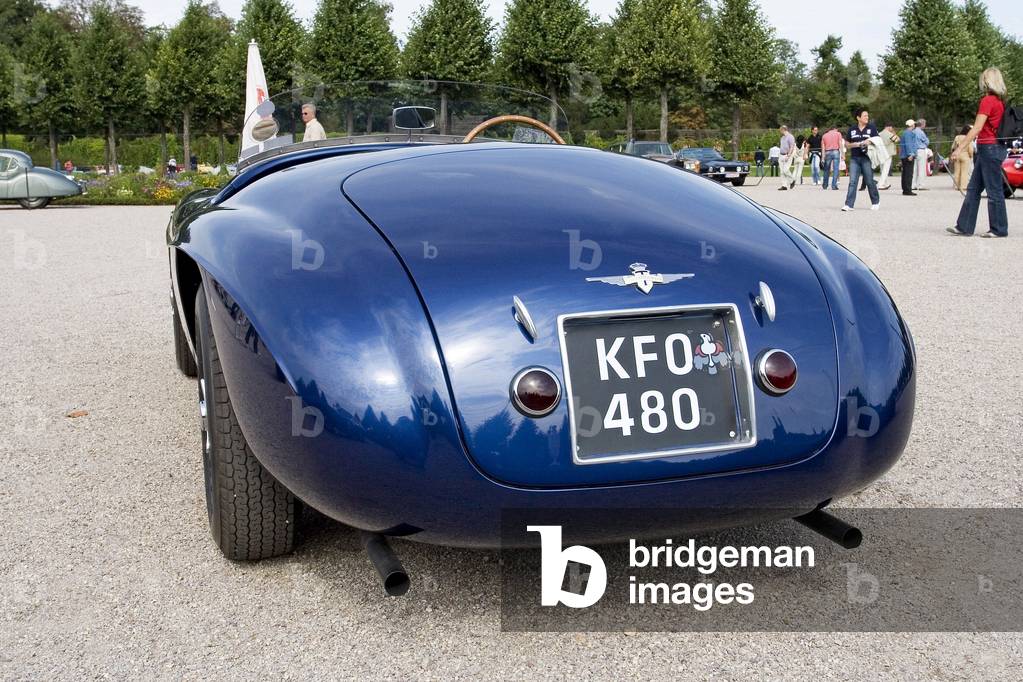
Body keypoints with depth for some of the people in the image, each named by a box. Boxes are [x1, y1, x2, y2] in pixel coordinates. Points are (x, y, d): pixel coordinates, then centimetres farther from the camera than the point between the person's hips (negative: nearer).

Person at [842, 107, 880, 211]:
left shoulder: (871, 128, 2)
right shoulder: (852, 129, 7)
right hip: (854, 158, 2)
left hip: (867, 158, -2)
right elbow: (848, 144, 9)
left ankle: (876, 202, 20)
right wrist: (858, 144, -7)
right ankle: (849, 204, -7)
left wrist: (869, 143, -17)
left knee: (870, 181, 4)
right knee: (852, 182, -5)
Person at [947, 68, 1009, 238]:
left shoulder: (987, 101, -14)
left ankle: (999, 229, 5)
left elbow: (977, 128, -18)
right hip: (995, 147, 9)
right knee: (973, 189, 10)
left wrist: (959, 147, -18)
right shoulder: (1000, 101, 11)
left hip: (989, 147, -9)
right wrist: (976, 130, 20)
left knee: (994, 190, -2)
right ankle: (964, 227, 13)